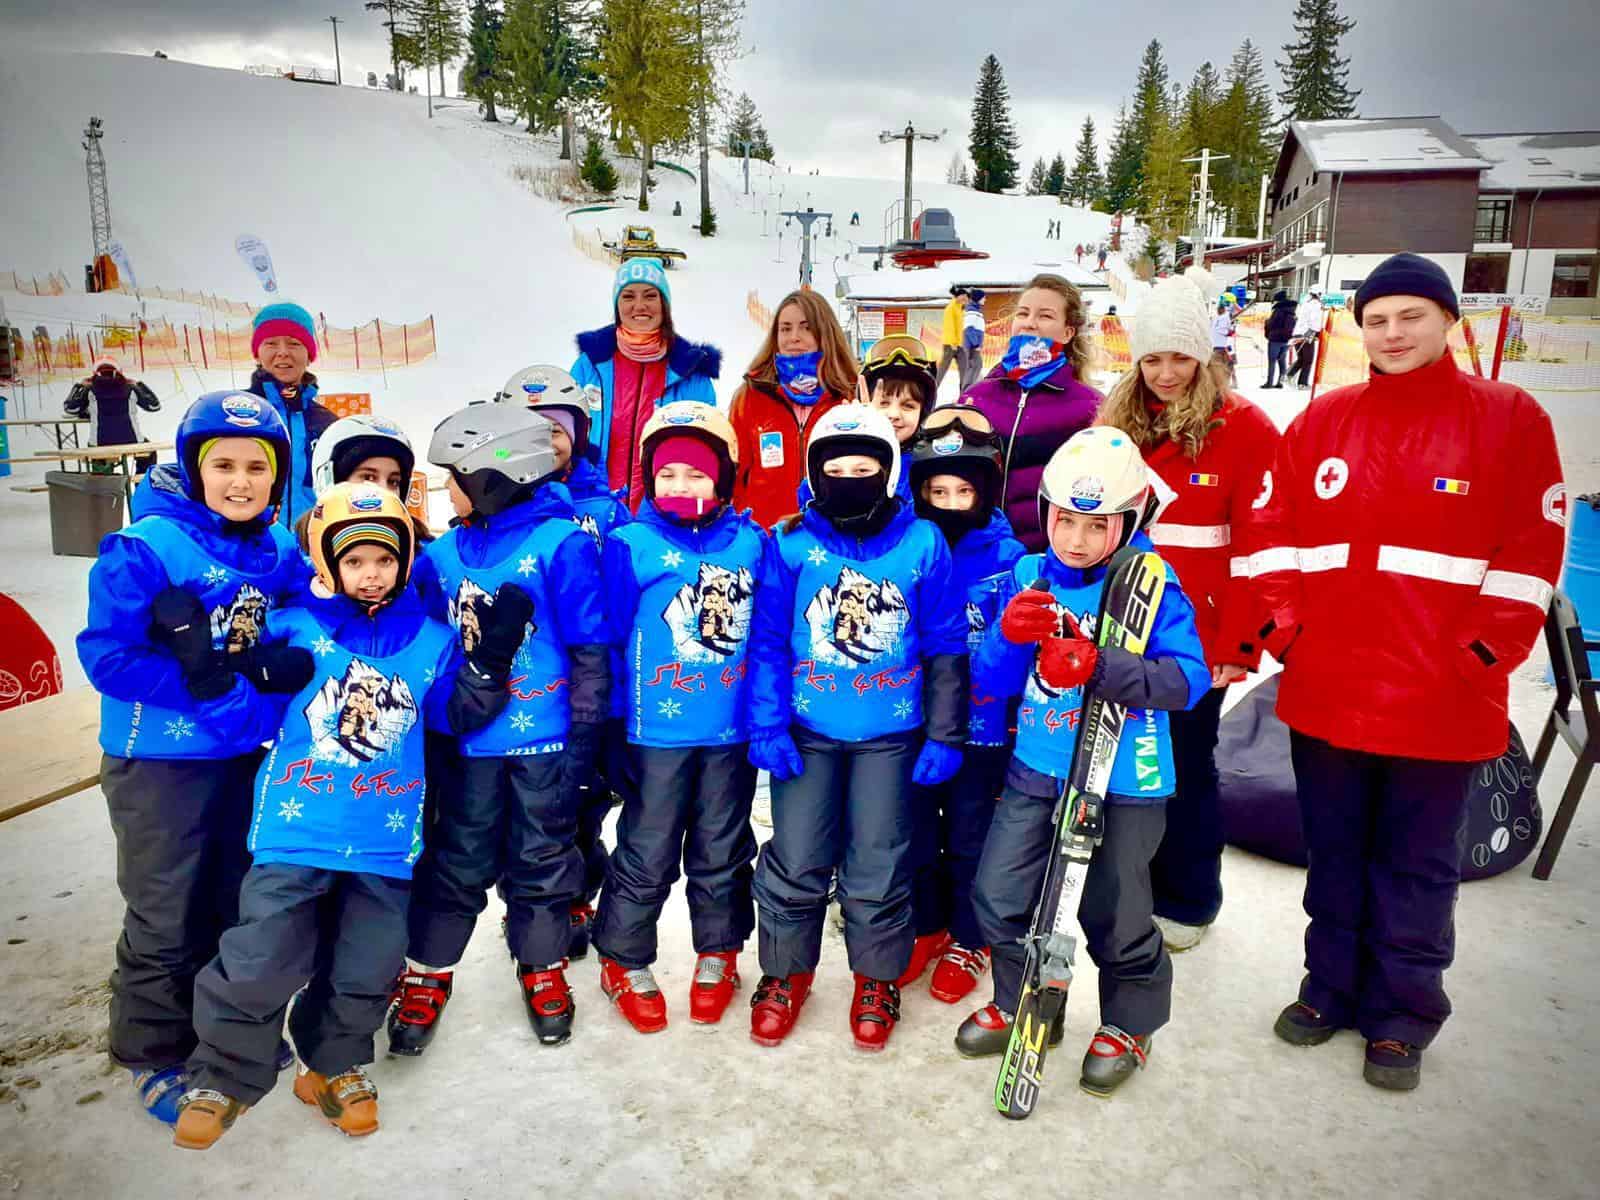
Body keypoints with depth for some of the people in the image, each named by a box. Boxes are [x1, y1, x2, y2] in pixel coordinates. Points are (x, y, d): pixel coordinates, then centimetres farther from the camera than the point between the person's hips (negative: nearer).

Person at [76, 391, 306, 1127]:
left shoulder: (278, 551, -2)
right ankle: (154, 1055, 29)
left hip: (244, 756, 6)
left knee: (241, 902, 20)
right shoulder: (146, 548, -19)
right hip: (159, 763, -6)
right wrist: (201, 684, -28)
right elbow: (106, 655, -22)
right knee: (168, 920, 7)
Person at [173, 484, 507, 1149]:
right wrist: (262, 672, -17)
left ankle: (335, 1066, 34)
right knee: (262, 962, -1)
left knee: (366, 969, 10)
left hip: (386, 840, 2)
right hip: (295, 830, -2)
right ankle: (224, 1074, 24)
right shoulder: (292, 628, -1)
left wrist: (487, 664, -7)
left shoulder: (433, 639, 5)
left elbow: (459, 714, 8)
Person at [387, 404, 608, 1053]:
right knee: (456, 858, 14)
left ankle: (543, 968, 32)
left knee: (541, 857, 13)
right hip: (468, 737, 3)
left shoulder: (561, 543, -13)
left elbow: (589, 647, -10)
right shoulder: (443, 553, 2)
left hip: (545, 738, -3)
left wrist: (583, 733, -8)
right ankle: (426, 971, 31)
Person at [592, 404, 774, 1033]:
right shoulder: (632, 546, -8)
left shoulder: (753, 543, -1)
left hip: (732, 731, 3)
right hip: (657, 731, -2)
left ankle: (718, 956, 37)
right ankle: (624, 962, 30)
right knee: (647, 854, 9)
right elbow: (605, 641, -5)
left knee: (722, 851, 17)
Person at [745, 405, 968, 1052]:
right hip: (806, 731, 0)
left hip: (890, 734, 0)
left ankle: (877, 980, 31)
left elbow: (946, 647, 1)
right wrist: (768, 726, -9)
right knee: (795, 863, 5)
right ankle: (784, 974, 29)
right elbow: (767, 641, -2)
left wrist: (945, 735, 1)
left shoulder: (922, 544, -4)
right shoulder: (792, 544, -4)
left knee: (877, 868, 8)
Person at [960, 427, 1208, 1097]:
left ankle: (1129, 1024, 36)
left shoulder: (1153, 584, -9)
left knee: (1114, 911, 9)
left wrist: (1100, 667, -32)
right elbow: (994, 681, 2)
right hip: (1036, 770, 4)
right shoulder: (1029, 577, 2)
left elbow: (1187, 679, -20)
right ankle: (1022, 1003, 34)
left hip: (1125, 780, -4)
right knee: (998, 893, 7)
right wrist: (1012, 637, -19)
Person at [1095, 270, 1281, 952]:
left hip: (1196, 634, -4)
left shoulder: (1244, 429, -7)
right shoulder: (1116, 422, 8)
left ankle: (1186, 903, 26)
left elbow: (1254, 545, -10)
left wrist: (1237, 645, -14)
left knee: (1186, 766, 7)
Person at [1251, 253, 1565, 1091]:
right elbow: (1275, 529, 7)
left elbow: (1531, 554, -4)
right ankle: (1331, 989, 34)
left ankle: (1402, 1021, 27)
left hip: (1438, 700, -3)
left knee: (1416, 866, 10)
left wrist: (1482, 654, -10)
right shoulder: (1323, 420, 7)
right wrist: (1283, 627, -3)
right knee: (1334, 855, 16)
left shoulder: (1510, 419, -1)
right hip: (1324, 690, 3)